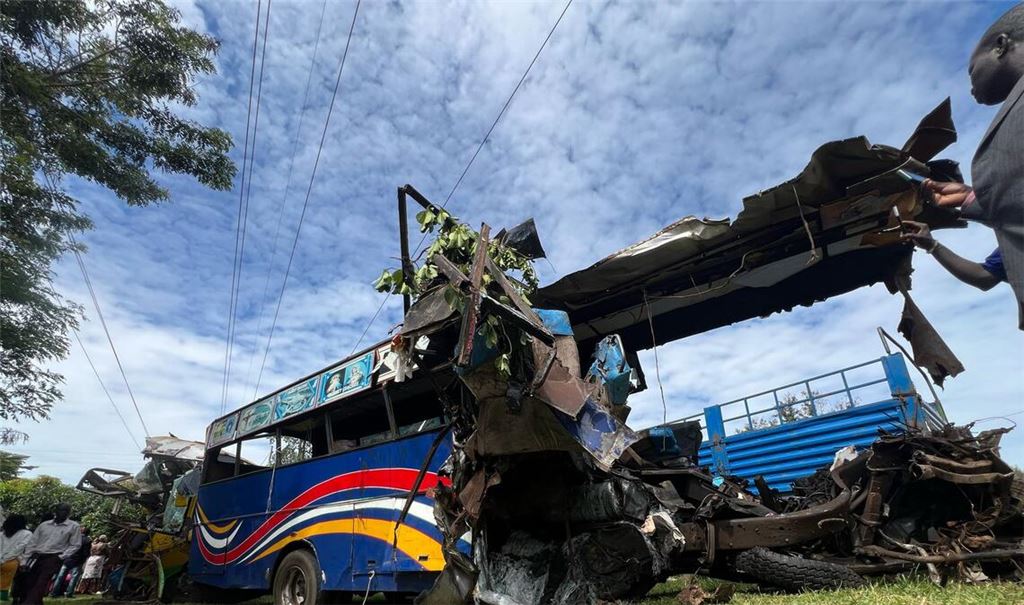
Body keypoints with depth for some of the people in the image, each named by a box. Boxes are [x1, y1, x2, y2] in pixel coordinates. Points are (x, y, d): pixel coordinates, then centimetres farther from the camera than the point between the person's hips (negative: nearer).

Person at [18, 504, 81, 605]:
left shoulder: (73, 526, 1)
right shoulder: (44, 525, 12)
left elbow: (75, 545, 0)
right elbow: (32, 543, 11)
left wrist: (61, 557, -10)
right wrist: (25, 561, 3)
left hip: (53, 558, -4)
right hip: (36, 557, 4)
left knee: (41, 583, -15)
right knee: (28, 583, 3)